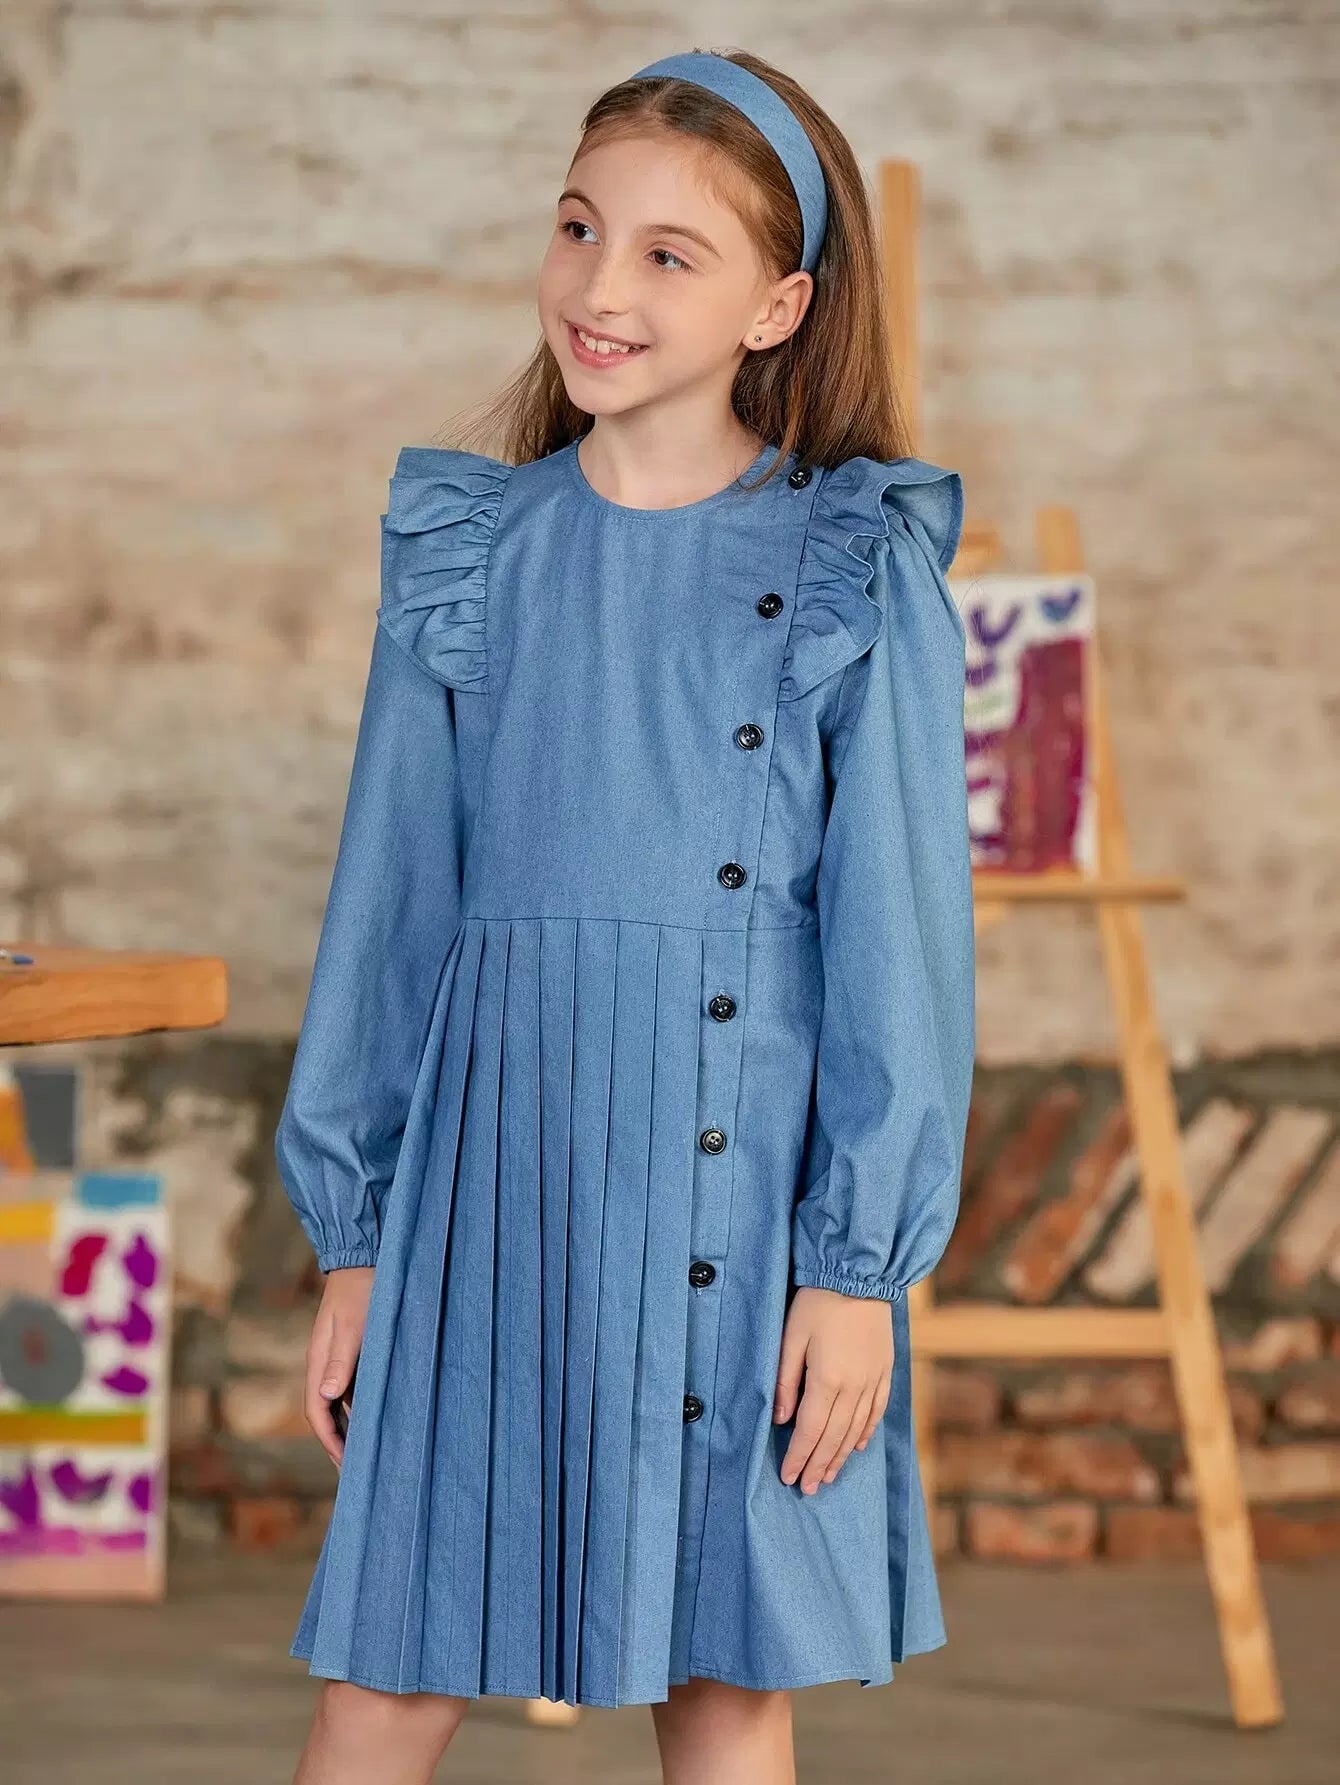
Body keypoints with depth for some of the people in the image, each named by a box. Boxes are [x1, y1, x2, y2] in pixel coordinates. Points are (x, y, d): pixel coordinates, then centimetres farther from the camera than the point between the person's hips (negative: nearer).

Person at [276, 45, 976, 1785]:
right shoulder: (472, 551, 6)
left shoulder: (863, 572, -2)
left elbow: (899, 922, -3)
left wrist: (863, 1256, -8)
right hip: (497, 1161, 2)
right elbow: (390, 895, 9)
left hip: (744, 1178, -2)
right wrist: (352, 1234, 8)